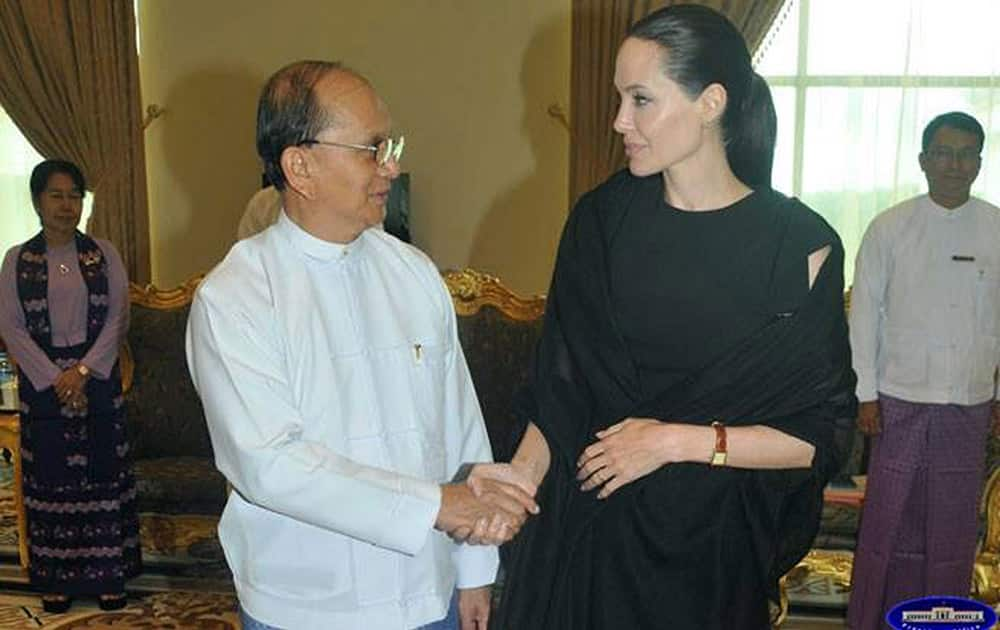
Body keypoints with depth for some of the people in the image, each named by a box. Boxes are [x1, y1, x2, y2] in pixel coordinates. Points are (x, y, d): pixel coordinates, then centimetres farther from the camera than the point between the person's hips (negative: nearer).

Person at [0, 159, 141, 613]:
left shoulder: (103, 254, 2)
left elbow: (118, 317, -3)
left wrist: (83, 370, -13)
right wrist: (54, 378, -12)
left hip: (98, 377, 0)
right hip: (42, 382, 0)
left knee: (101, 470, 4)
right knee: (50, 474, 6)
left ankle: (107, 572, 14)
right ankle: (57, 576, 18)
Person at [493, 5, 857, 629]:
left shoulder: (801, 245, -11)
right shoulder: (601, 220, -3)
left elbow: (824, 434, -9)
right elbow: (561, 381, 0)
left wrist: (678, 441, -15)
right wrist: (521, 476, -13)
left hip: (711, 540, -2)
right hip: (584, 527, 2)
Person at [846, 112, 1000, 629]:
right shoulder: (889, 228, -3)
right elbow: (865, 313, -1)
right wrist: (866, 394, -3)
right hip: (900, 398, -1)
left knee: (954, 522, 11)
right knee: (889, 514, 5)